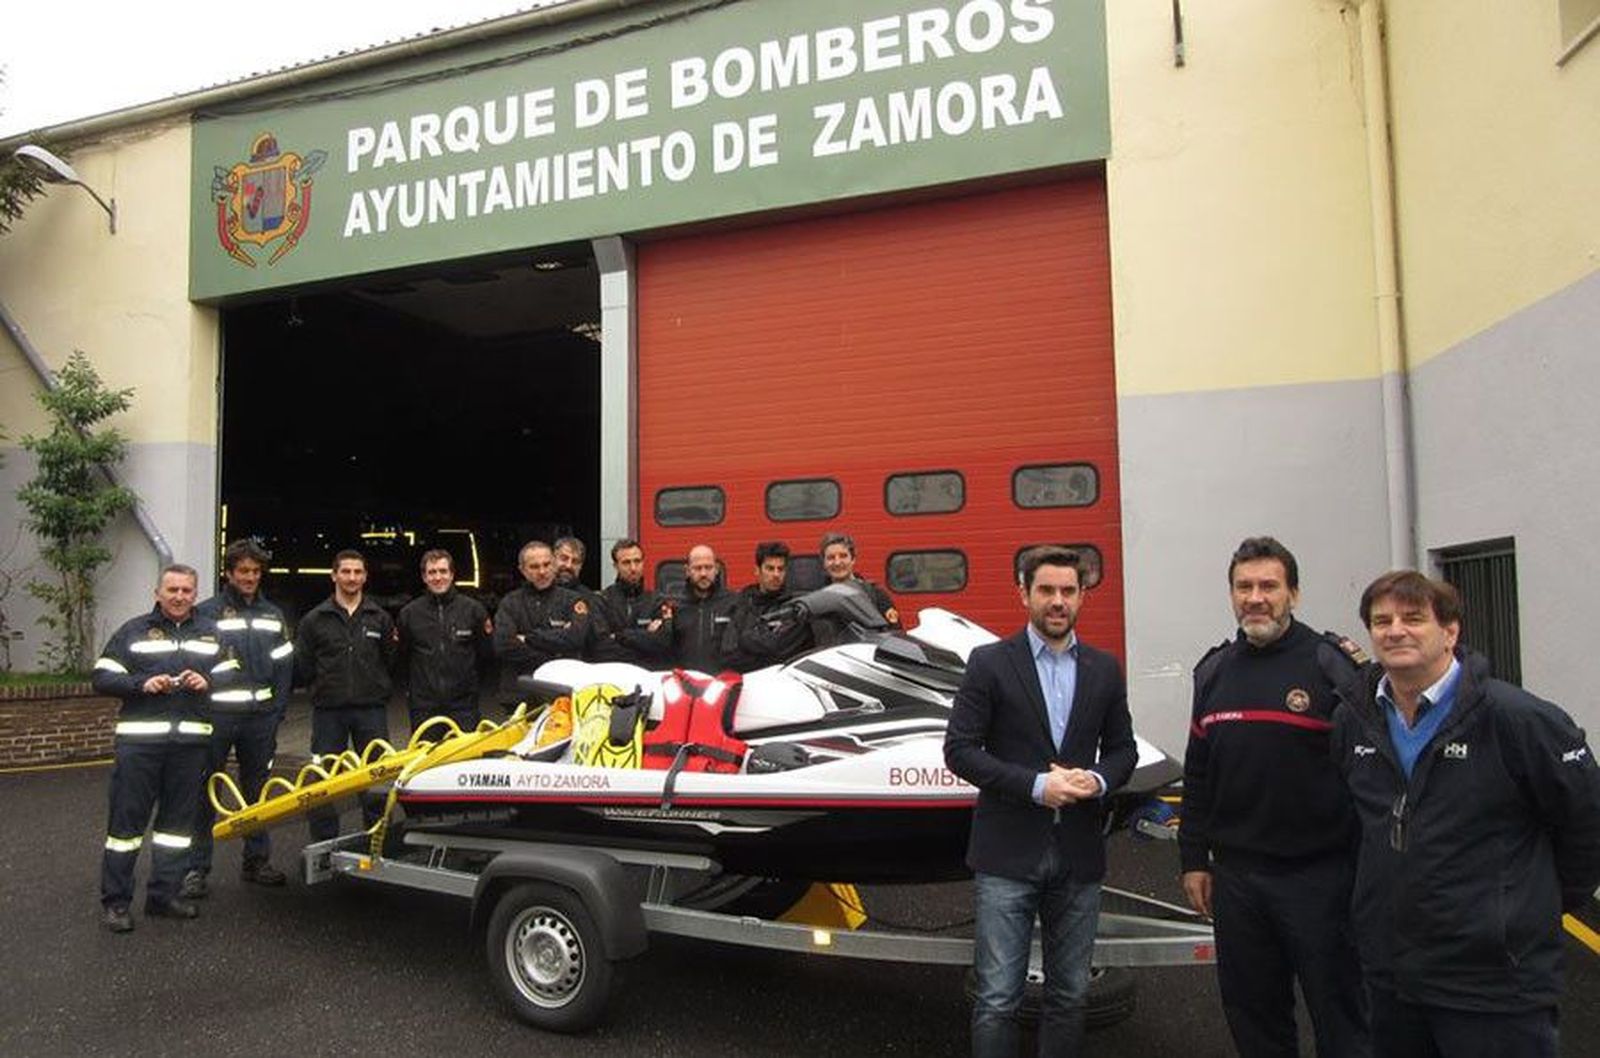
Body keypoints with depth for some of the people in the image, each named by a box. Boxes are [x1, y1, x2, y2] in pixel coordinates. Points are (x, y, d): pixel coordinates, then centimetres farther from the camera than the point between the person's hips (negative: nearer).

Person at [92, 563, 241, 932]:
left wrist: (207, 682, -8)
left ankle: (164, 894, 20)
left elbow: (232, 675, 12)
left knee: (178, 818, 9)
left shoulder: (211, 633, 14)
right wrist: (141, 684, -14)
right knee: (127, 818, 1)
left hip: (191, 739, 3)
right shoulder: (133, 632, 5)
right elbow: (102, 678, 2)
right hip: (139, 739, -3)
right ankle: (114, 901, 10)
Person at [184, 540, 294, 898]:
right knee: (204, 794, 1)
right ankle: (196, 868, 10)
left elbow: (284, 667, 11)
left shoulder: (273, 616, 12)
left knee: (257, 791, 12)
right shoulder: (207, 613, -2)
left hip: (260, 718, 4)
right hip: (216, 718, -4)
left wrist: (277, 711, 4)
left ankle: (257, 861, 22)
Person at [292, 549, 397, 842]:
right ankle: (324, 844, 17)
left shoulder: (380, 618, 9)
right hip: (328, 710, 0)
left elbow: (392, 662, 8)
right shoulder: (315, 620, 5)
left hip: (371, 709, 1)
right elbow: (302, 669, 1)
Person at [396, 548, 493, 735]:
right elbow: (401, 656, 11)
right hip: (423, 707, 1)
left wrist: (487, 636, -11)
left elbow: (485, 657, 6)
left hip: (463, 706, -1)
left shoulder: (473, 609, 2)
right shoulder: (409, 613, 6)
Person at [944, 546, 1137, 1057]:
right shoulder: (989, 663, -4)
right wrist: (1036, 785, -17)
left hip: (1079, 856, 4)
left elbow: (1123, 748, 14)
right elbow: (959, 749, -7)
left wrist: (1099, 780, -9)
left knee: (1070, 995, 14)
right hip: (1008, 856, -4)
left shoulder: (1105, 670, 8)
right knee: (997, 1000, 1)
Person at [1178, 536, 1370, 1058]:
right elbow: (1197, 775, 13)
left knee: (1339, 1015, 7)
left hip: (1320, 875, -5)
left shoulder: (1332, 665, -7)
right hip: (1235, 875, 5)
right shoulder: (1214, 671, 9)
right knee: (1252, 1014, 15)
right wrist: (1194, 858, 12)